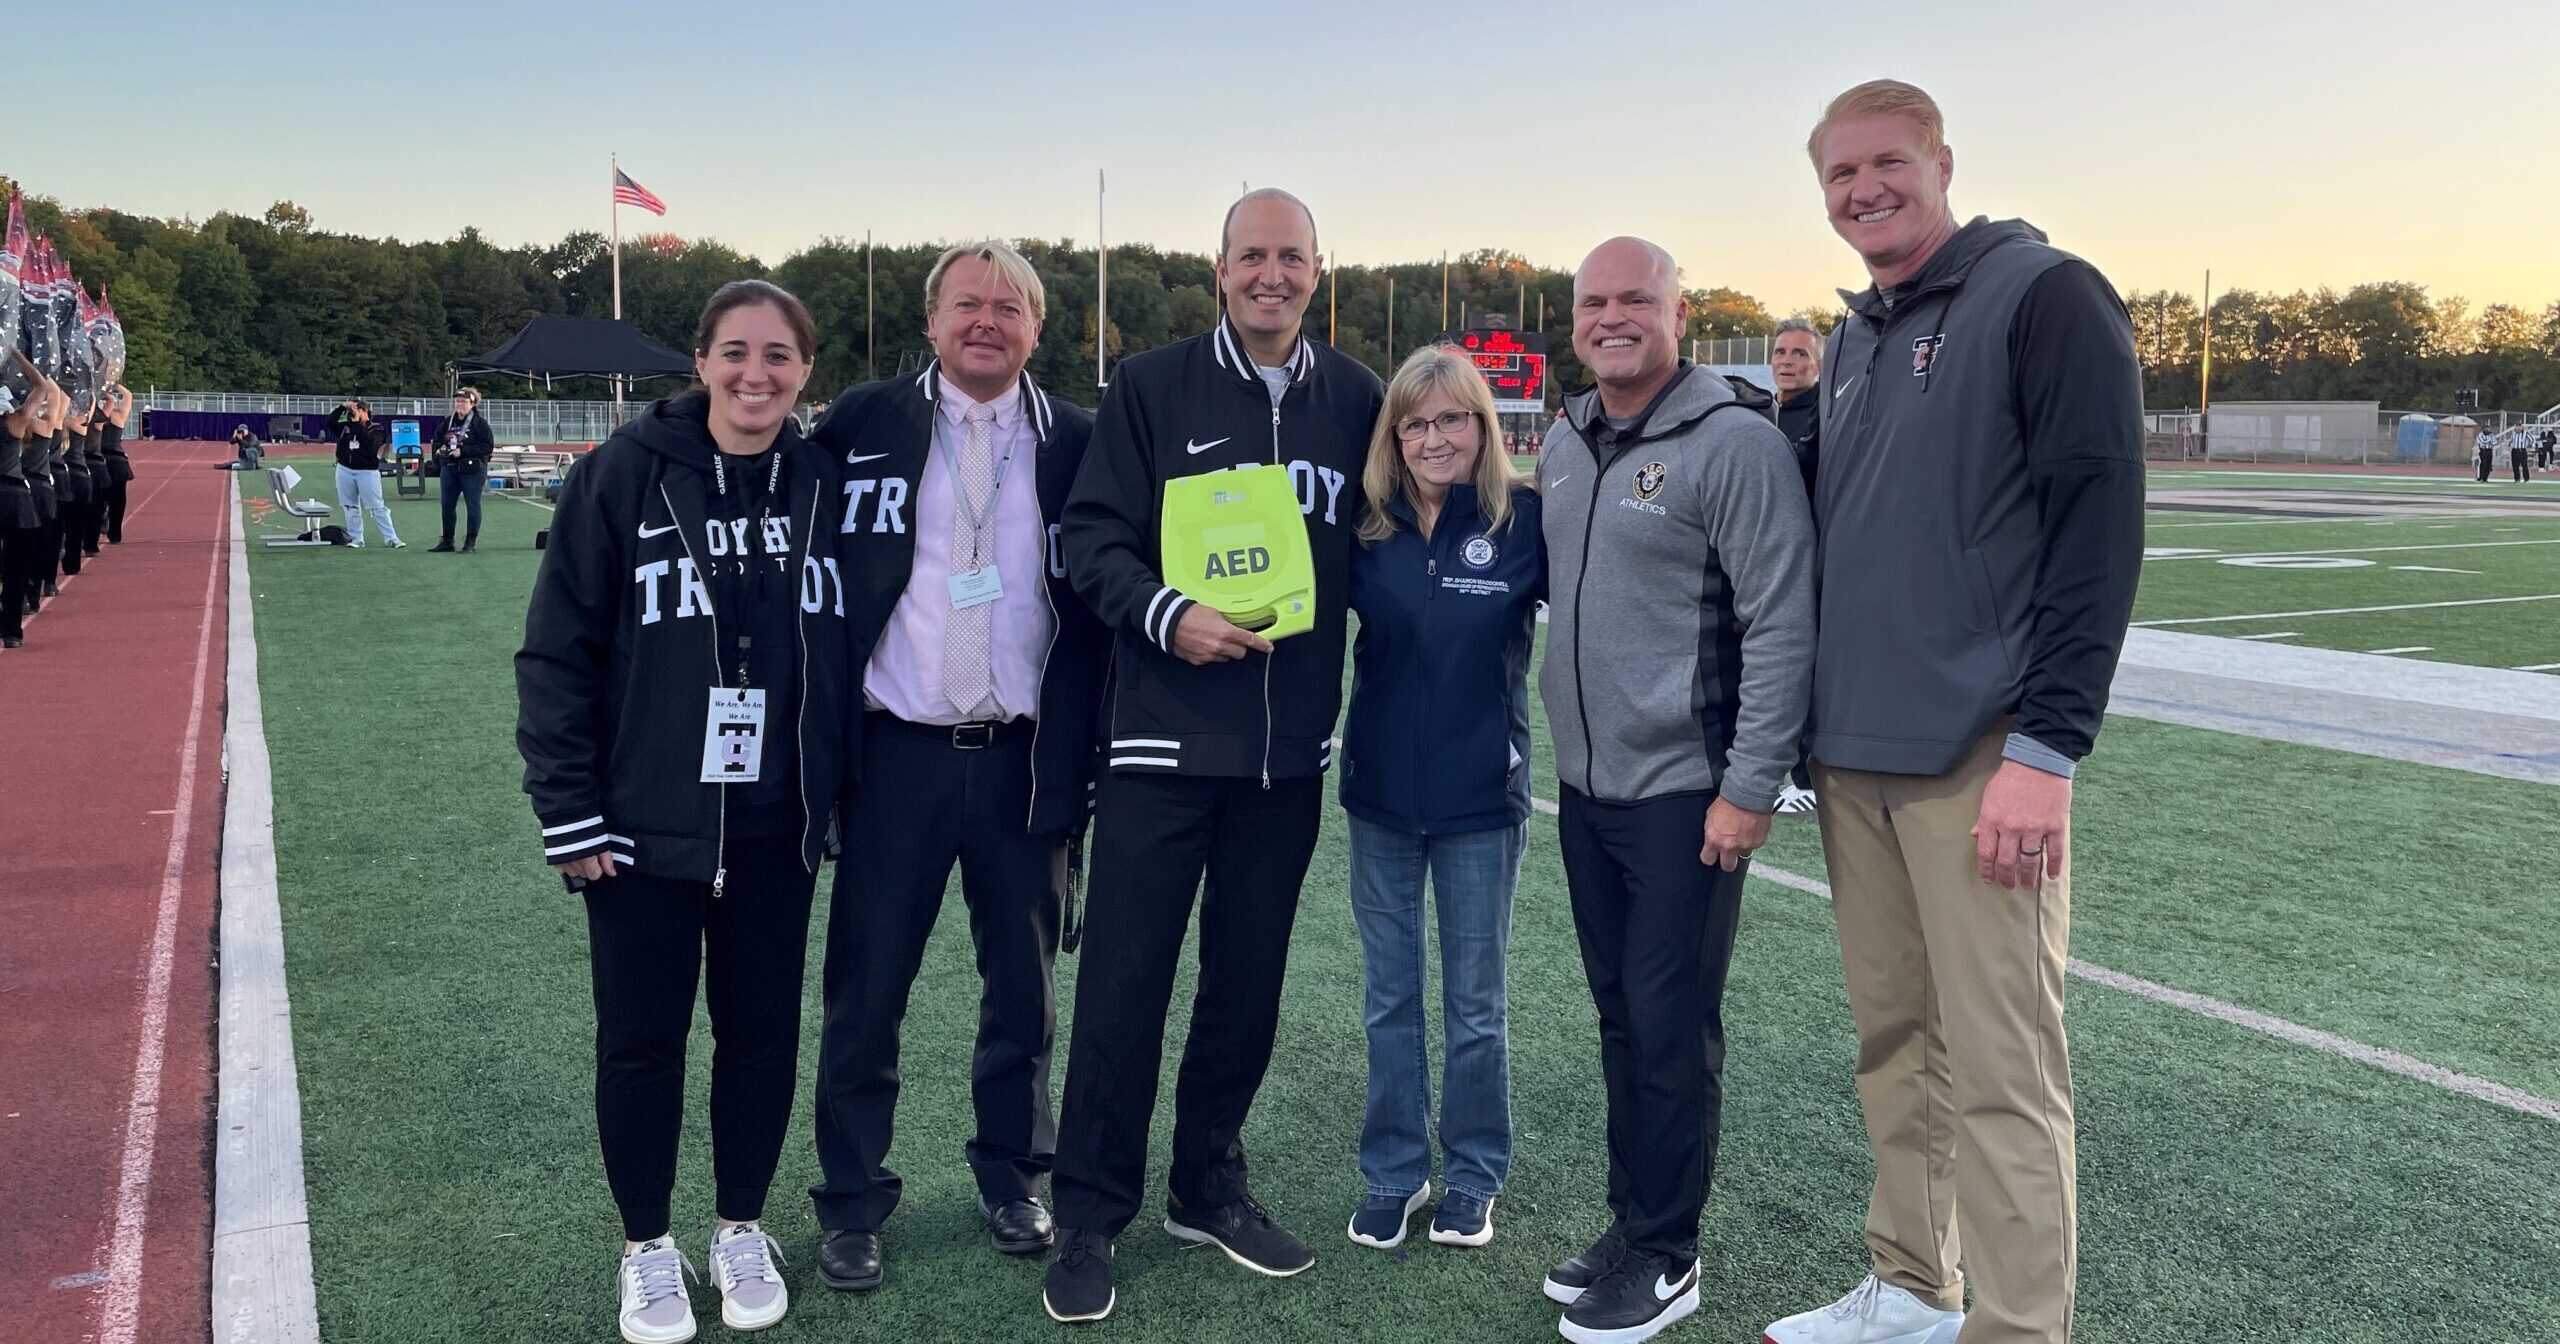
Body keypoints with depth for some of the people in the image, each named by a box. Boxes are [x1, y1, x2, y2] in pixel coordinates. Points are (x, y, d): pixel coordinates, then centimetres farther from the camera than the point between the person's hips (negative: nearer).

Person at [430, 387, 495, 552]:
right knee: (447, 504, 10)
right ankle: (447, 541, 20)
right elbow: (437, 438, 24)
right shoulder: (448, 421, 12)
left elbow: (488, 446, -15)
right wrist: (439, 448, 0)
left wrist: (463, 451, -19)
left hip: (472, 470, -6)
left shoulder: (480, 422, -7)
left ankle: (471, 541, 6)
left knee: (473, 504, -1)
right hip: (449, 469, 6)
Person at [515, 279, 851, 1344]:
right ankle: (647, 1246, 28)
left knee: (762, 1028, 11)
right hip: (644, 822, -2)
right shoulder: (626, 474, -9)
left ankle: (741, 1228, 32)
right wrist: (568, 810, -9)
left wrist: (842, 795, 7)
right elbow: (559, 650, -7)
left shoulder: (823, 484, 1)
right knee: (640, 1038, 7)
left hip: (775, 825, 3)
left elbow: (850, 646, 9)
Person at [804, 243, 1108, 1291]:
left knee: (1023, 987, 13)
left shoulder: (1076, 442, 2)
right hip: (897, 753, -1)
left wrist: (1083, 756, -1)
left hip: (1025, 758, 1)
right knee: (866, 992, 7)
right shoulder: (863, 425, 0)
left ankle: (1010, 1175, 34)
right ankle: (852, 1203, 24)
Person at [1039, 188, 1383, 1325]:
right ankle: (1089, 1220, 16)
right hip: (1163, 736, -3)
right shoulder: (1149, 389, -1)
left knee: (1249, 979, 14)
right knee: (1123, 984, 1)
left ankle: (1208, 1186, 32)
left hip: (1291, 750, 3)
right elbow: (1091, 537, -5)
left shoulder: (1356, 400, 7)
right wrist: (1167, 616, -21)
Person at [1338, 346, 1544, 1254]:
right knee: (1389, 999, 13)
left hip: (1481, 797, -3)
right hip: (1382, 796, 3)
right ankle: (1393, 1173, 27)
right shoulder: (1368, 527, 1)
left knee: (1474, 1004, 10)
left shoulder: (1526, 520, -8)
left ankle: (1473, 1179, 27)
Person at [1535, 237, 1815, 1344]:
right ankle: (1630, 1223, 28)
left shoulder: (1734, 443, -12)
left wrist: (1751, 787, -17)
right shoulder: (1563, 444, 11)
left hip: (1685, 791, -7)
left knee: (1671, 1027, 0)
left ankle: (1663, 1255, 15)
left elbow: (1781, 625, -14)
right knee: (1619, 1014, 15)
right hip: (1586, 785, 7)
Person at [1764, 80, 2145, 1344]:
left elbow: (2099, 529, -12)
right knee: (1893, 1041, 14)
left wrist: (2046, 750, -17)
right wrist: (1810, 721, 15)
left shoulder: (2043, 295, -5)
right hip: (1854, 759, 7)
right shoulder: (1853, 339, 17)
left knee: (1998, 1070, -3)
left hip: (1979, 760, -7)